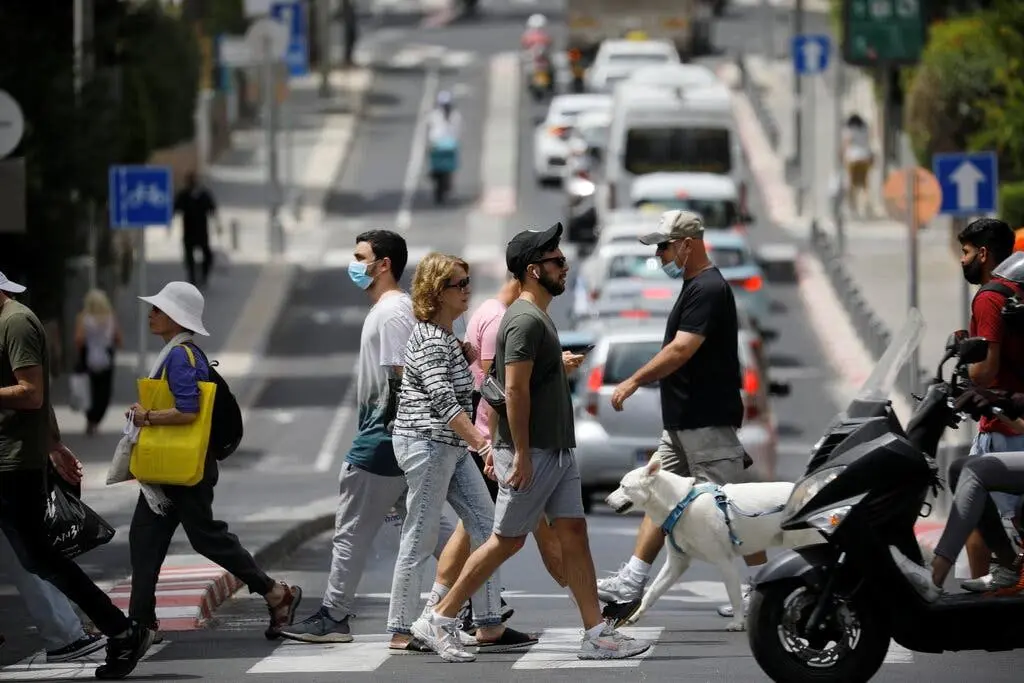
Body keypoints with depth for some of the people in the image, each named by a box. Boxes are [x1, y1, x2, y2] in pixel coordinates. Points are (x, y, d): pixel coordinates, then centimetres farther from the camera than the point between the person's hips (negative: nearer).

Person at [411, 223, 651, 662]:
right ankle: (438, 621, 5)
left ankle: (596, 634, 3)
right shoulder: (525, 320, -16)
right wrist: (520, 455, -23)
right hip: (532, 453, -10)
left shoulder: (538, 317, 16)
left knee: (574, 534, 4)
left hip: (557, 451, 10)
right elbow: (515, 390, -21)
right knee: (506, 541, -3)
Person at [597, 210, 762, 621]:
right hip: (684, 420, 11)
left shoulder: (708, 290, -17)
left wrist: (635, 381, -21)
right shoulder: (696, 287, 16)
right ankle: (630, 583, 10)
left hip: (708, 422, -11)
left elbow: (681, 350, -25)